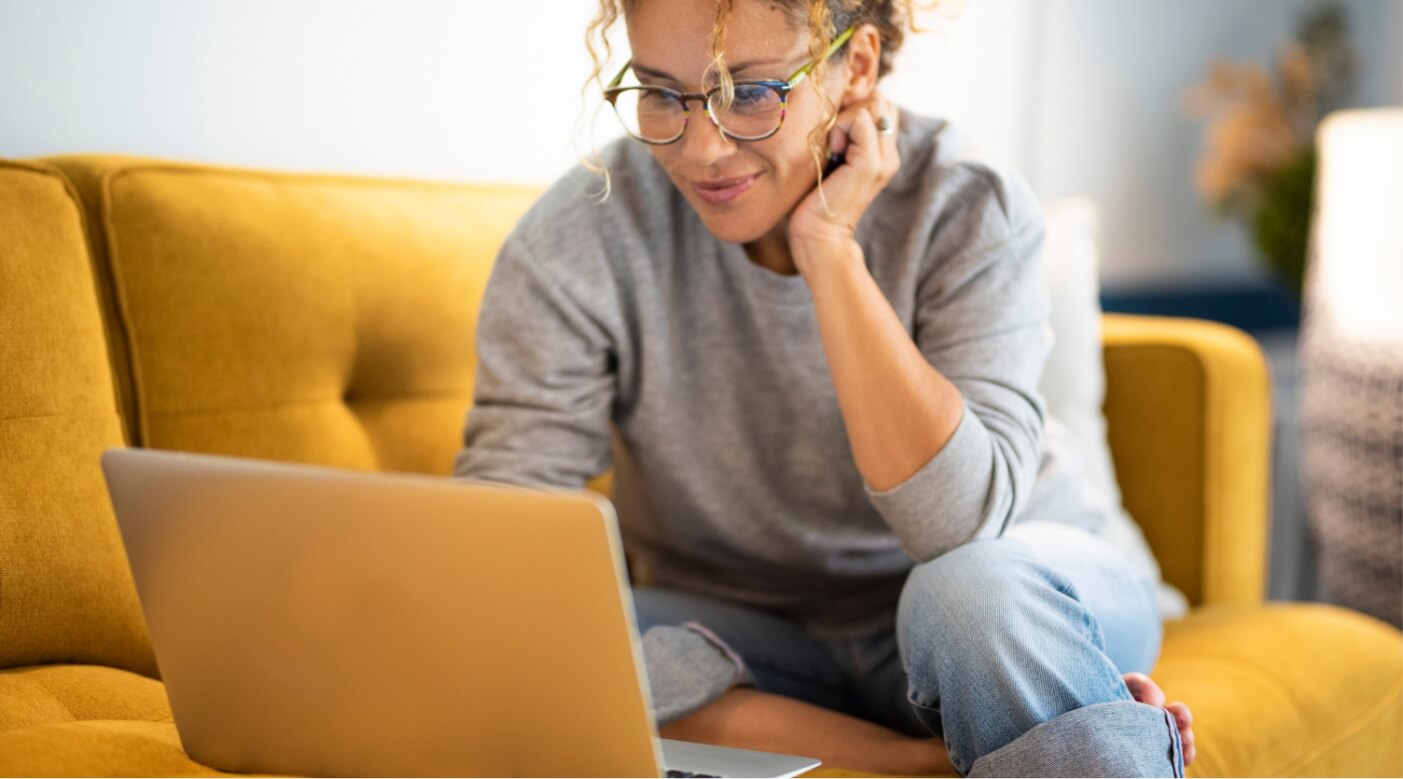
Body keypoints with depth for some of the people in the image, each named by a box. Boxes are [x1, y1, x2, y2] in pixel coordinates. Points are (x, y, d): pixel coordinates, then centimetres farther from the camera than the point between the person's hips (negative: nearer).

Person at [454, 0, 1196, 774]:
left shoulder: (968, 209, -17)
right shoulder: (574, 245, -16)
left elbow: (957, 525, -29)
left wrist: (828, 248, -30)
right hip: (745, 639, 2)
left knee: (982, 585, -36)